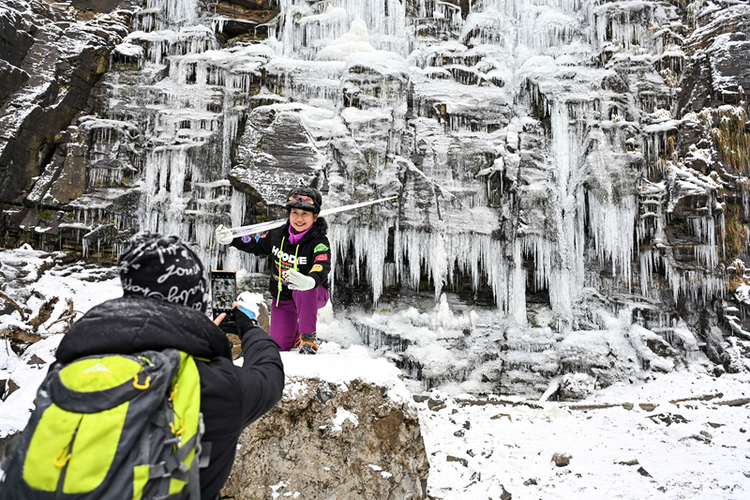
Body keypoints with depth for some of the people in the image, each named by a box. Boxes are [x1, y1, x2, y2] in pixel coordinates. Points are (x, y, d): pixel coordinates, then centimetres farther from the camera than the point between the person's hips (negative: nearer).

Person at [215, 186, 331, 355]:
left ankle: (309, 336, -22)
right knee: (279, 345, -2)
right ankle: (296, 332, 34)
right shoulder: (278, 236, -5)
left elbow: (322, 268, -40)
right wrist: (231, 239, 4)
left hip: (314, 294, -4)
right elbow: (256, 245, 15)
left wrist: (309, 281, -62)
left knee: (303, 290, -40)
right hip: (283, 298, 5)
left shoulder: (320, 242, -21)